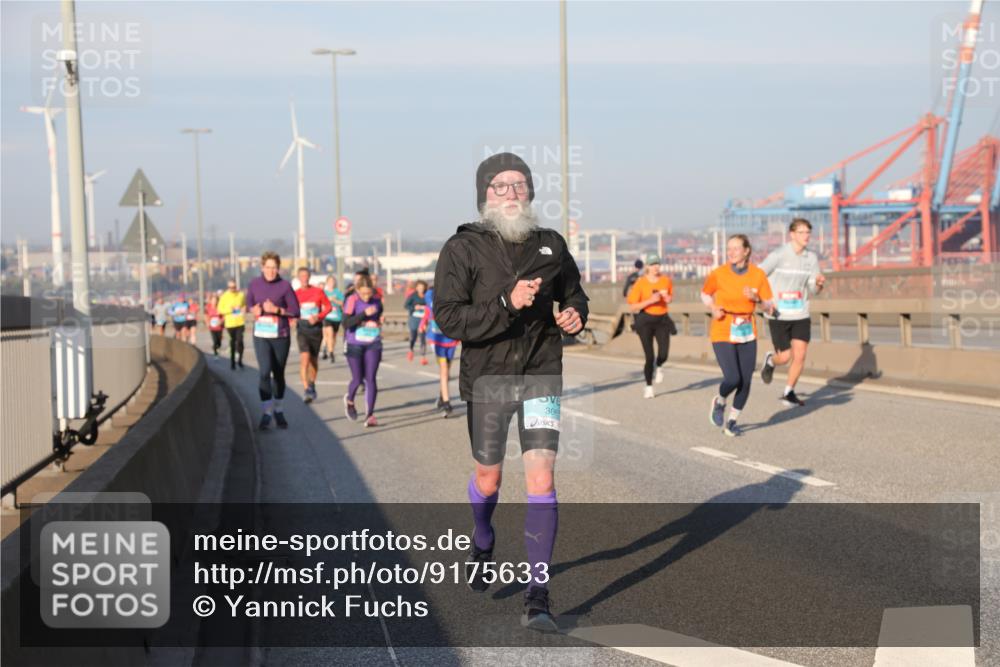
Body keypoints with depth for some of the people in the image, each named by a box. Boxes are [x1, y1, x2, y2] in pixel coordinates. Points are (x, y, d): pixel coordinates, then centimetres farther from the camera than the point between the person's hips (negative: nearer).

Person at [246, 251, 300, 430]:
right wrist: (255, 309, -6)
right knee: (265, 373, -13)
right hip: (261, 336, 0)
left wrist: (276, 309, -19)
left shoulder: (285, 286, -5)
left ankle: (278, 410, 25)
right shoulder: (254, 284, 1)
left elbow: (295, 311, -5)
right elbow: (249, 304, 16)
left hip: (281, 336, 0)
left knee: (279, 374, 10)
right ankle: (266, 412, -10)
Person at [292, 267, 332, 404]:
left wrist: (318, 317, -11)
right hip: (302, 329, -1)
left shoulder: (318, 292, 0)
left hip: (316, 328, 1)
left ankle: (312, 384, 35)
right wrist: (292, 319, -12)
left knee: (314, 359, 13)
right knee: (305, 357, -18)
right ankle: (306, 389, -22)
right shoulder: (295, 294, 1)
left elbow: (328, 307, 5)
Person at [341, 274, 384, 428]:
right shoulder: (352, 301, -11)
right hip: (355, 345, -3)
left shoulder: (376, 301, 2)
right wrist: (364, 314, -29)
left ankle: (370, 414, -3)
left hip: (373, 345, 3)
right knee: (358, 379, 0)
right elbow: (346, 323, -22)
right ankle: (349, 400, 33)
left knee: (370, 379, -4)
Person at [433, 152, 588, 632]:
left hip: (541, 375, 1)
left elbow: (574, 294, 21)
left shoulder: (551, 245, 4)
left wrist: (576, 315, -2)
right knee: (488, 478, 14)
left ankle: (537, 598, -6)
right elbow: (449, 318, -17)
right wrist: (507, 304, -28)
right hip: (486, 377, -1)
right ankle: (483, 541, 49)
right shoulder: (463, 249, -7)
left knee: (541, 480, -10)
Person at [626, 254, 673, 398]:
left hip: (662, 319, 3)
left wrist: (668, 298, -3)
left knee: (663, 354, -11)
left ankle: (658, 366, 27)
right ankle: (648, 386, 14)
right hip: (645, 321, -3)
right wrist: (650, 301, -21)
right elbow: (632, 307, -11)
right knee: (649, 357, -6)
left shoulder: (666, 281, 3)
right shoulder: (640, 283, -8)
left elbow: (670, 297, 21)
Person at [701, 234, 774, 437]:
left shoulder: (758, 274, -5)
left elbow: (768, 306, 0)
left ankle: (732, 421, 25)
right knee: (733, 379, -15)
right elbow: (705, 294, 9)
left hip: (747, 334, 3)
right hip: (723, 333, -3)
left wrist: (756, 298, -20)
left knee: (745, 382, 3)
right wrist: (714, 309, -10)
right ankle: (720, 402, 19)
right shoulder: (718, 274, -10)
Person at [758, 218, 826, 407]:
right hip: (779, 315, -4)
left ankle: (788, 393, 15)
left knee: (800, 356, -4)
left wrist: (819, 283, -18)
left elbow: (813, 289, 4)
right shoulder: (778, 255, -12)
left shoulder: (811, 258, 2)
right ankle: (770, 361, 36)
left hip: (801, 315, 4)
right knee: (785, 357, -1)